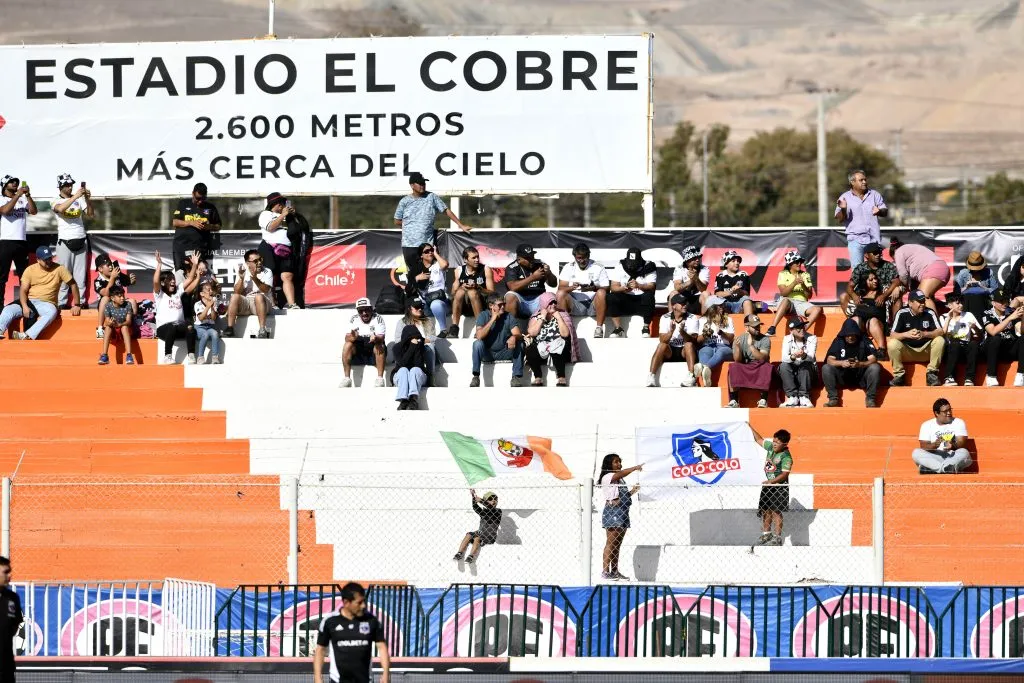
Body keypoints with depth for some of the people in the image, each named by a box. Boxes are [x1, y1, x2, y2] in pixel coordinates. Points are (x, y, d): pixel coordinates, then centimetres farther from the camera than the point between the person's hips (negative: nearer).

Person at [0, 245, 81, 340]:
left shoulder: (59, 269, -1)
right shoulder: (30, 270, 2)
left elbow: (73, 285, 4)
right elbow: (23, 290, -1)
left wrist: (76, 305, -1)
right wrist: (24, 306, -19)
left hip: (46, 303, -2)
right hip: (29, 301, 2)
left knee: (52, 313, -39)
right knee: (9, 309, -26)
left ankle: (27, 336, -51)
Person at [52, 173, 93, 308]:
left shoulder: (79, 200, 9)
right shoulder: (57, 201, -1)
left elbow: (90, 214, 3)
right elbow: (60, 208, -24)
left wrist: (88, 200, -13)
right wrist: (75, 197, -31)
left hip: (81, 241, 3)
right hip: (65, 241, -3)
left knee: (81, 273, 3)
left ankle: (81, 301, 5)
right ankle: (61, 303, -4)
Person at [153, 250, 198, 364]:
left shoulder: (178, 292, 21)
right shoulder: (159, 294, 6)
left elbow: (190, 279, 21)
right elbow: (155, 282, -13)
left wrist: (195, 265, 10)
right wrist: (159, 264, -18)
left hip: (179, 326, 4)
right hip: (163, 328, -4)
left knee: (190, 328, -30)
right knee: (172, 327, -39)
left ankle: (191, 355, -30)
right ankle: (167, 356, -34)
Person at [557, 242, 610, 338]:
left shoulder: (598, 268, 6)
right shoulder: (568, 268, 10)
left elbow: (606, 289, 0)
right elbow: (561, 288, 1)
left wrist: (594, 288, -21)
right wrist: (571, 287, -21)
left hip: (593, 305, -1)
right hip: (575, 305, 1)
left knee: (601, 293, -31)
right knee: (561, 294, -25)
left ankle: (599, 328, -30)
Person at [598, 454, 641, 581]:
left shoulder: (620, 479, 23)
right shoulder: (607, 477, -5)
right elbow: (620, 474, -25)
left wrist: (632, 492, 13)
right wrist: (634, 468, -33)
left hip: (622, 512, 9)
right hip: (612, 511, -9)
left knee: (617, 544, 8)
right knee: (610, 543, -12)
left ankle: (615, 572, 10)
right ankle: (605, 571, -13)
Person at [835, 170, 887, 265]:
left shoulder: (874, 195, 10)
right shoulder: (845, 198, 3)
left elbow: (885, 212, 11)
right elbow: (840, 219, -1)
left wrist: (879, 211, -13)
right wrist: (843, 209, -22)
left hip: (874, 239, 2)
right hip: (855, 239, -2)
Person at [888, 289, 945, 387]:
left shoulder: (930, 313, -7)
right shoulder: (901, 314, -10)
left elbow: (940, 331, -15)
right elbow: (892, 336, -15)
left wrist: (924, 334, -32)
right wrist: (906, 334, -35)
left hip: (926, 349, 1)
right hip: (907, 351, -1)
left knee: (940, 340, -25)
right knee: (892, 344, -30)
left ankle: (932, 374, -16)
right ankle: (899, 375, -14)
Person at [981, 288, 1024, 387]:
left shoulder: (1012, 312, -1)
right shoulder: (987, 315, -7)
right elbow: (993, 332, -25)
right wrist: (1010, 318, -29)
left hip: (1011, 349, 2)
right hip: (994, 349, -2)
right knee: (995, 339, -35)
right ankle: (991, 377, -28)